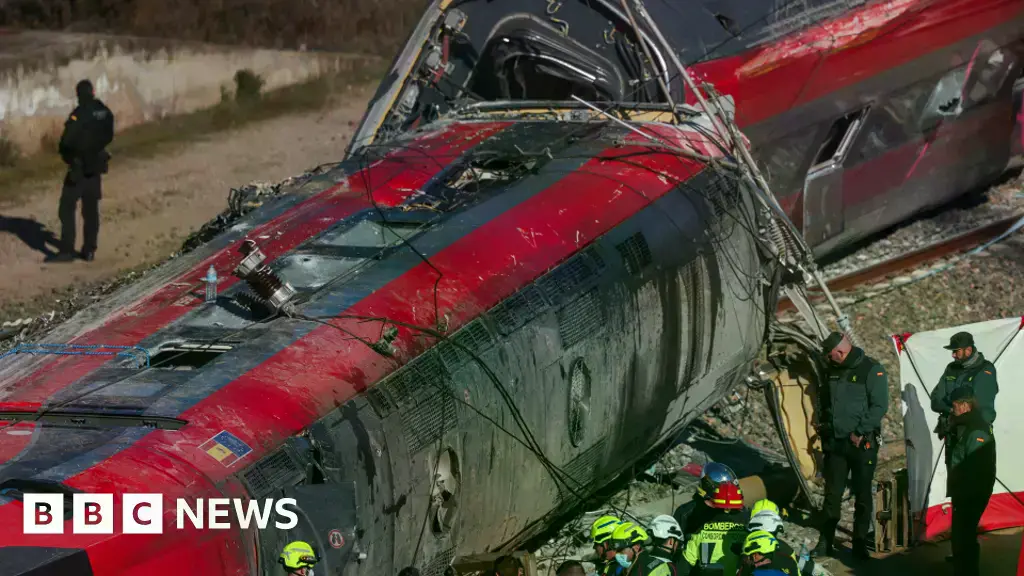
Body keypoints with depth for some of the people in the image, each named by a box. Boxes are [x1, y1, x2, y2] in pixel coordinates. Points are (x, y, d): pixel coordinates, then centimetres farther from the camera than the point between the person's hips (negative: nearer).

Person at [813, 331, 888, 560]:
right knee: (832, 494, 8)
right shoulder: (833, 370, 8)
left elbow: (880, 406, -14)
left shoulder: (872, 370, -10)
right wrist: (825, 428, 13)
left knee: (862, 495, 3)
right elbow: (825, 401, 21)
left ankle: (860, 544, 10)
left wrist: (860, 433, -16)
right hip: (835, 442, 5)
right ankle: (825, 543, 13)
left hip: (862, 443, -5)